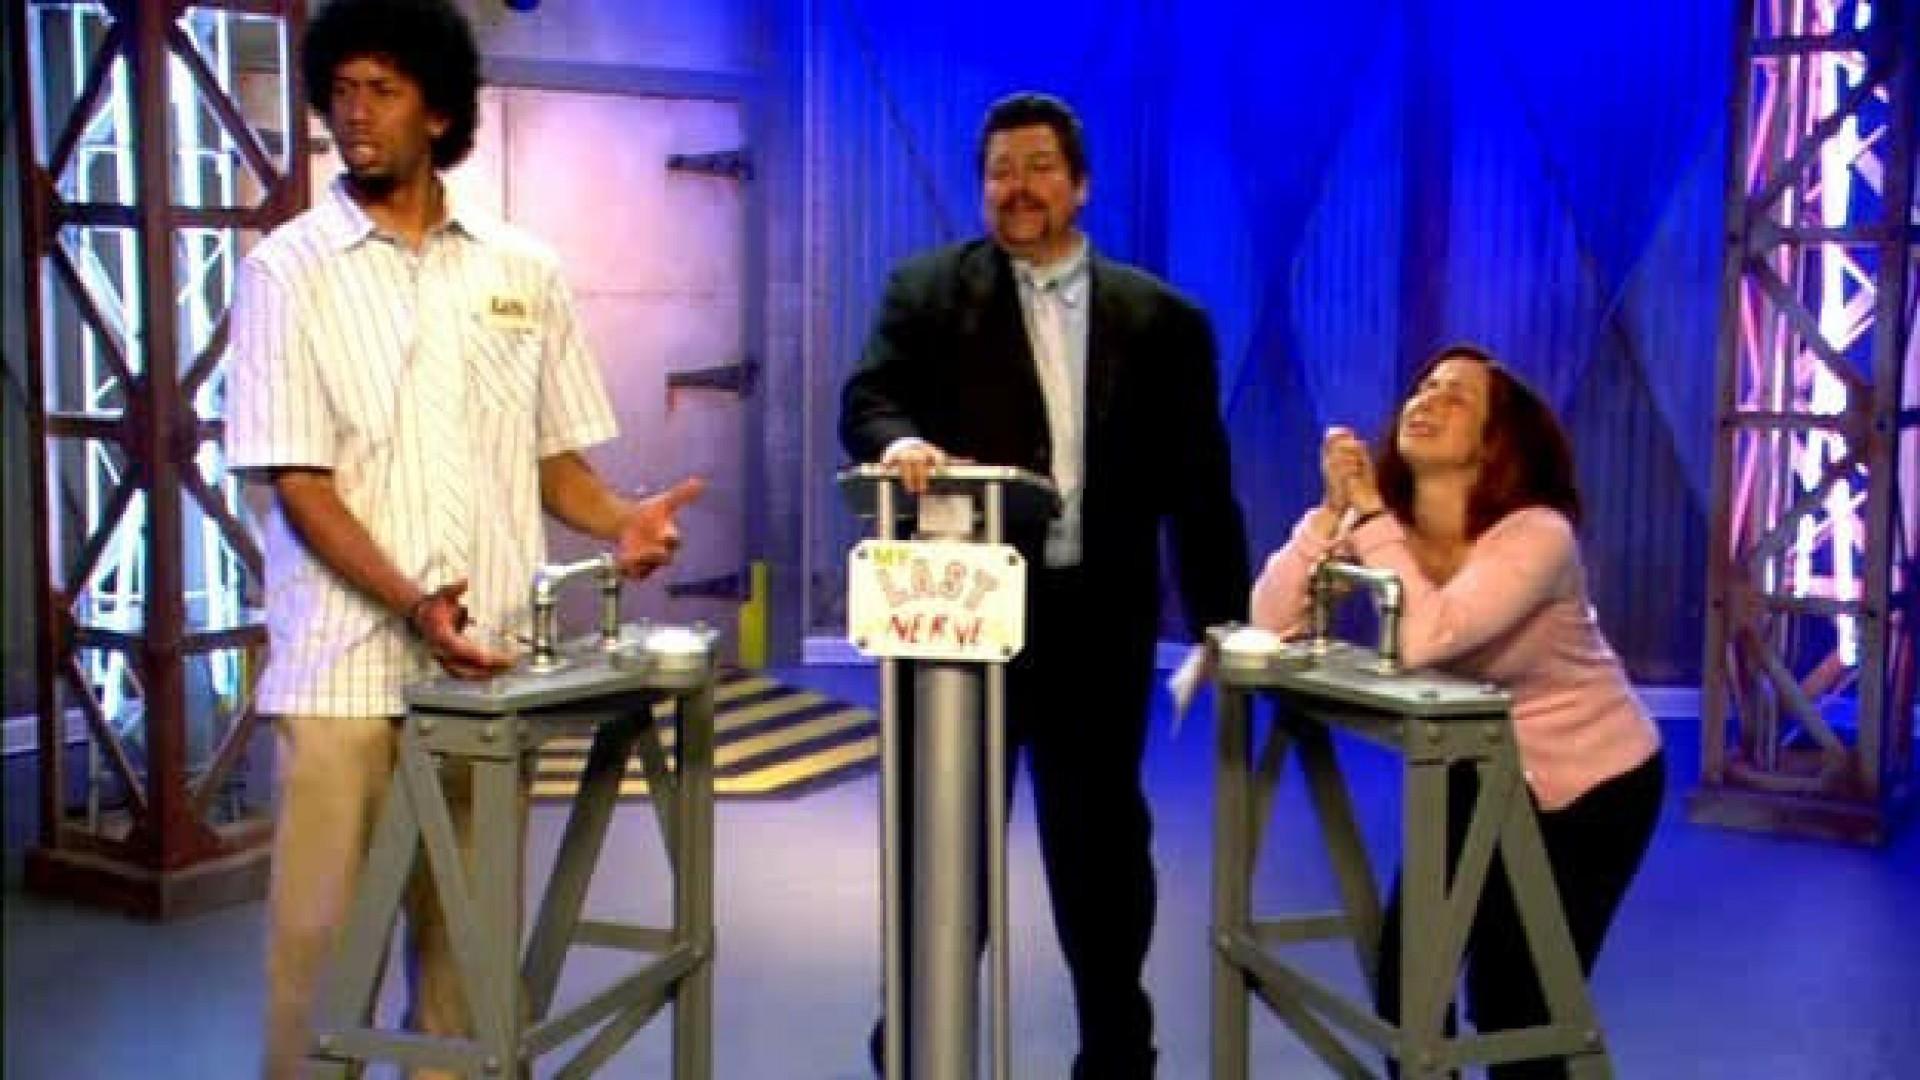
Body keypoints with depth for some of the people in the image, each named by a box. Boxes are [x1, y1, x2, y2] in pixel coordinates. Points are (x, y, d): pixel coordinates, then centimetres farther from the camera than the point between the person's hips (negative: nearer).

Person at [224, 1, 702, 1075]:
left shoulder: (523, 271, 9)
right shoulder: (291, 269, 0)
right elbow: (298, 484, -5)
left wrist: (621, 521, -7)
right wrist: (413, 605, -19)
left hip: (488, 661, 3)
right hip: (344, 665, -2)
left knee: (467, 933, 8)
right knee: (323, 930, 1)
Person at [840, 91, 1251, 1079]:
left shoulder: (1161, 318, 8)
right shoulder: (927, 291, 7)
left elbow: (1197, 481, 7)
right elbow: (868, 398, -6)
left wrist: (1222, 619, 2)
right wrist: (898, 440, -29)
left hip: (1098, 619, 1)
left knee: (1102, 838, 10)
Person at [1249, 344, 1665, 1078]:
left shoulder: (1536, 536, -28)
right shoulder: (1388, 521, -11)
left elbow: (1422, 637, -43)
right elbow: (1271, 623, -19)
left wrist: (1368, 510, -33)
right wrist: (1334, 509, -28)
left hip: (1590, 782, -5)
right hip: (1478, 769, 5)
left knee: (1515, 1003, -1)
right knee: (1405, 976, 0)